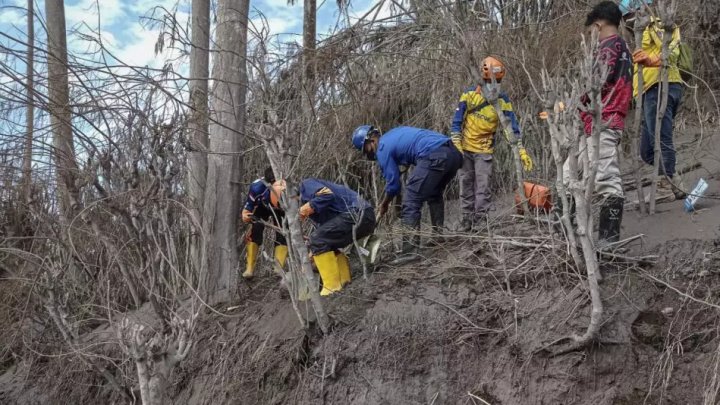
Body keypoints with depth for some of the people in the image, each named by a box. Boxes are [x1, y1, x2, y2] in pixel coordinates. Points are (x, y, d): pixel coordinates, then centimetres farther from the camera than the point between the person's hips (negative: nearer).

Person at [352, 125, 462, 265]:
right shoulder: (394, 134, 29)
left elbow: (393, 182, 7)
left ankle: (410, 251, -9)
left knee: (411, 203, -4)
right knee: (434, 195, 29)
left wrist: (384, 205, 23)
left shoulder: (383, 148, 5)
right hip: (453, 152, 9)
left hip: (434, 157, -9)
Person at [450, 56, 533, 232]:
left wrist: (522, 151, -12)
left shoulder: (503, 101, -7)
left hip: (484, 151, -1)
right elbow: (457, 122, -4)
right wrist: (456, 146, -11)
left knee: (483, 188, -5)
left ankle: (481, 220, 2)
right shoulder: (469, 94, -7)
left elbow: (513, 128, -5)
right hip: (465, 149, 1)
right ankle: (467, 217, 17)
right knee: (466, 185, 8)